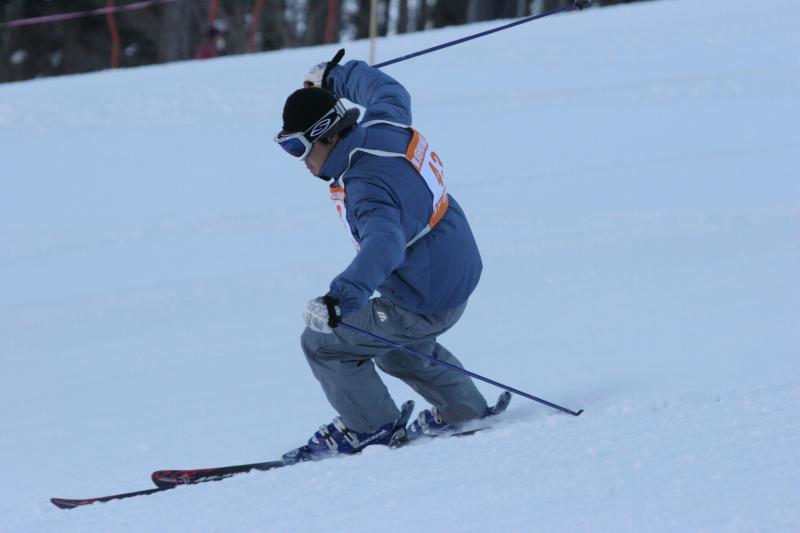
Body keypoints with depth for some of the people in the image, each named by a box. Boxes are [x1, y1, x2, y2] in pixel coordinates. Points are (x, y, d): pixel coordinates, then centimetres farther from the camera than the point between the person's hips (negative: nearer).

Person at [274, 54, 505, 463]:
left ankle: (369, 426, 12)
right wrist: (335, 77, 33)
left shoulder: (368, 188, -34)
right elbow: (388, 91, 16)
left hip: (425, 304, -10)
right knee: (395, 346, 35)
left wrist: (344, 296, -66)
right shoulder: (385, 124, -8)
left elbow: (384, 245, -51)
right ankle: (462, 410, 46)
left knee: (322, 343, -4)